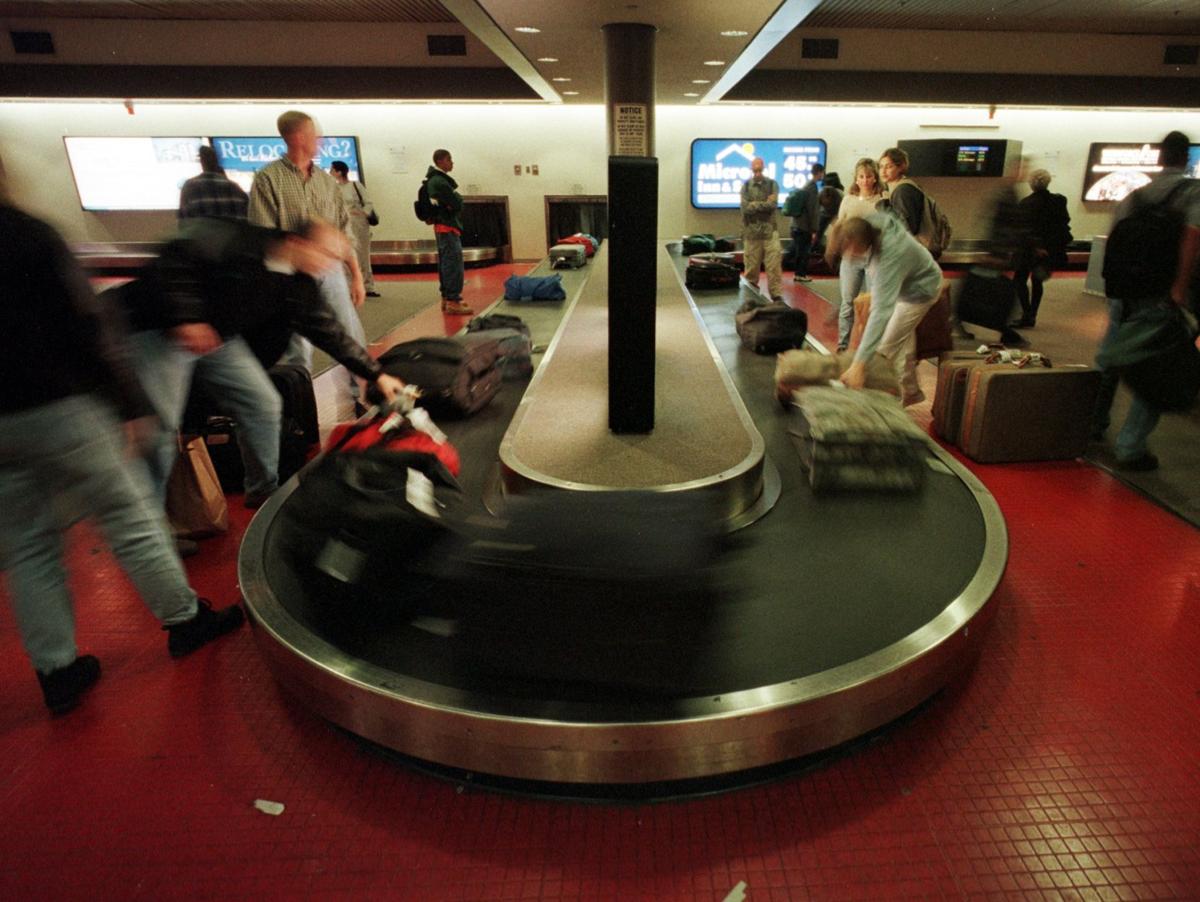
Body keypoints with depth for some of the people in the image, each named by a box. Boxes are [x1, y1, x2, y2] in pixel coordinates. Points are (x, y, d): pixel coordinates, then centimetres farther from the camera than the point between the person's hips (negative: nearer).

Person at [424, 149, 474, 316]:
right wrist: (456, 200, -2)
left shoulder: (437, 179, 16)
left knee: (446, 263, 14)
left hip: (444, 226, 11)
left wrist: (451, 204, -4)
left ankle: (446, 298, 21)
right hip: (448, 226, -11)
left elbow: (453, 203, 14)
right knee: (454, 264, -12)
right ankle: (453, 302, -14)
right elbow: (457, 203, -20)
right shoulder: (439, 181, -17)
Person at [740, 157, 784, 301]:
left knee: (774, 264, -7)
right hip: (752, 231, 0)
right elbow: (746, 208, -9)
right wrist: (765, 203, -9)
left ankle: (776, 293, -3)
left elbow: (773, 204, -10)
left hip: (770, 230, 0)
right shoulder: (746, 186, 5)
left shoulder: (772, 184, 4)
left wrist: (755, 205, -9)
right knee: (752, 265, 7)